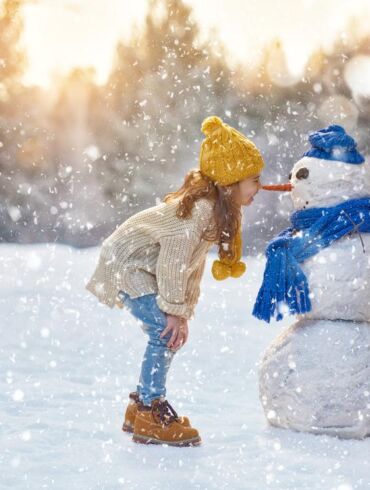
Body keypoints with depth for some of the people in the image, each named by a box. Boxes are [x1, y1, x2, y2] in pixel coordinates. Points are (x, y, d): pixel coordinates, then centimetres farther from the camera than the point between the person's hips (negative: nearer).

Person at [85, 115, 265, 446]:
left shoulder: (218, 209, 3)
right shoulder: (201, 209, -28)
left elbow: (194, 263, 9)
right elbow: (173, 261, -27)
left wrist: (184, 311, 6)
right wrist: (176, 311, -20)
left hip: (139, 266, 10)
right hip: (127, 264, -10)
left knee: (169, 336, 7)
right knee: (166, 333, -16)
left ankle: (141, 407, 17)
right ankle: (150, 416, -11)